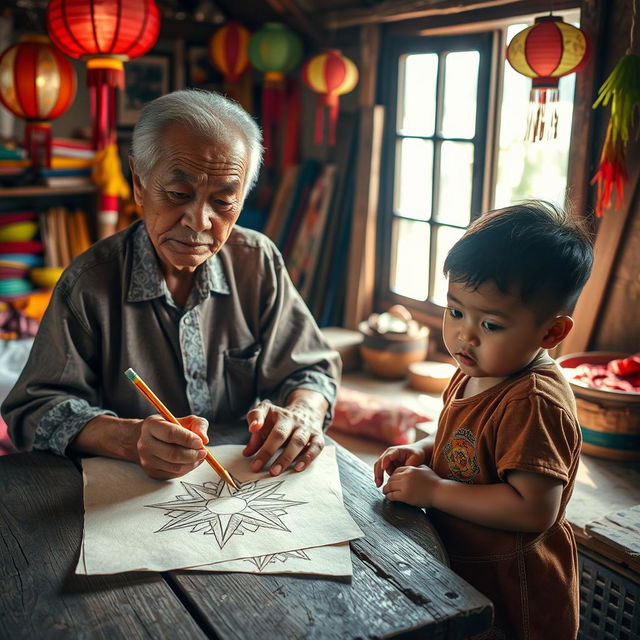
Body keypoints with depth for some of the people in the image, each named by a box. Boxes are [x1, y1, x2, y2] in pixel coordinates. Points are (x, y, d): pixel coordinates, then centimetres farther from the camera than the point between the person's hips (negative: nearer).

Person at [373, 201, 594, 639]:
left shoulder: (534, 402, -29)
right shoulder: (475, 374, -1)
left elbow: (535, 509, -33)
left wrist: (435, 491, -27)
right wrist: (423, 451, -4)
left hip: (511, 596, -8)